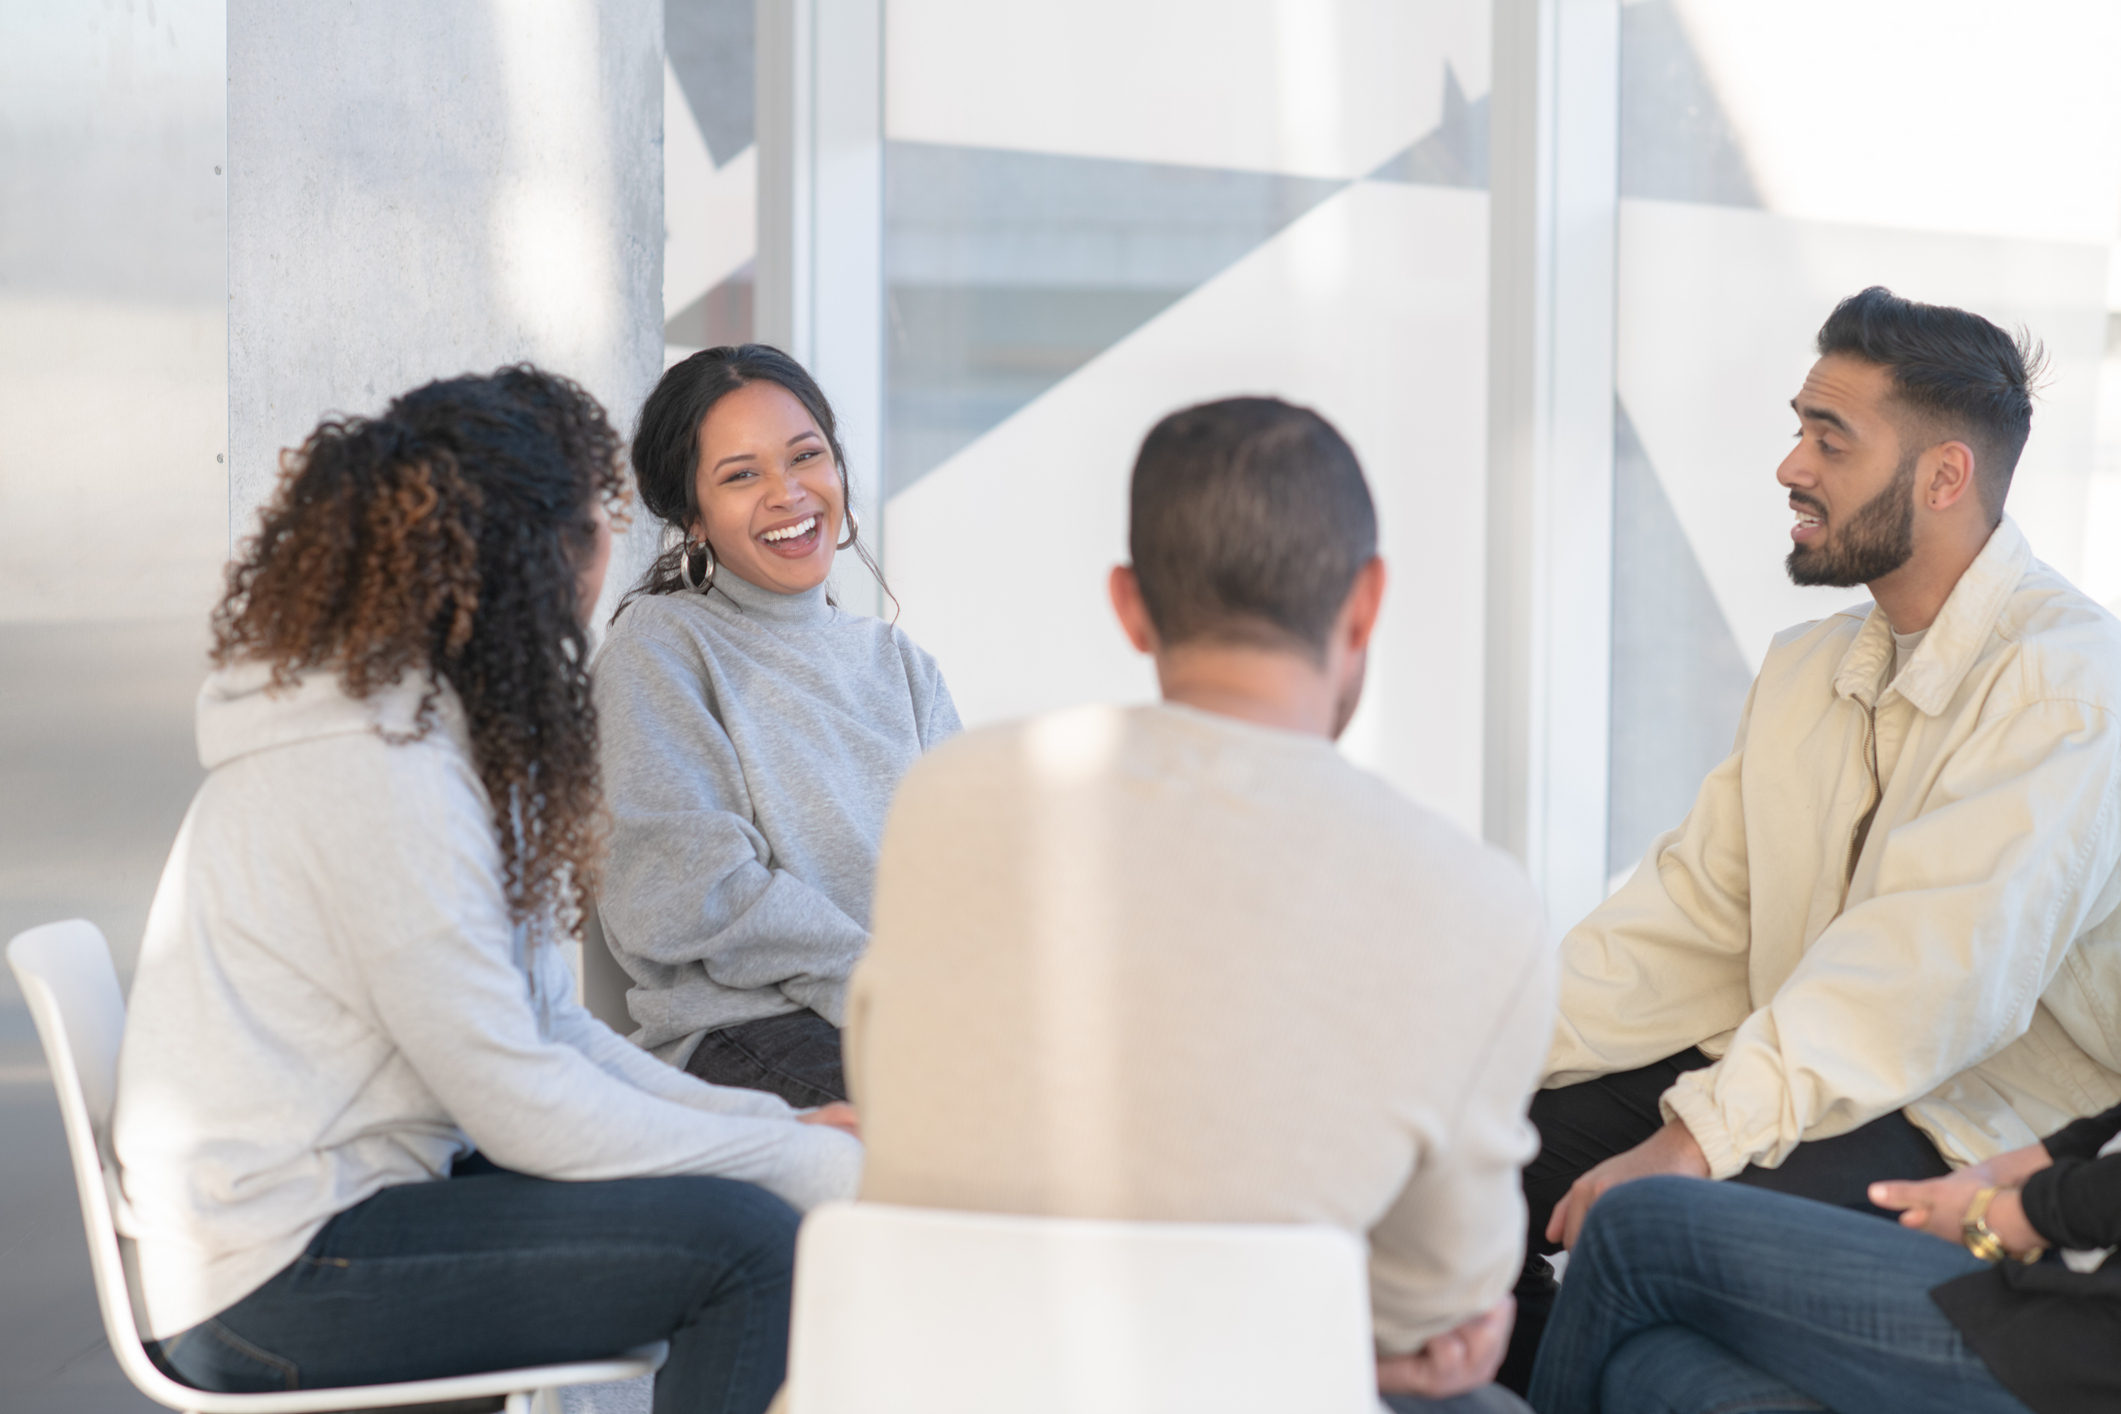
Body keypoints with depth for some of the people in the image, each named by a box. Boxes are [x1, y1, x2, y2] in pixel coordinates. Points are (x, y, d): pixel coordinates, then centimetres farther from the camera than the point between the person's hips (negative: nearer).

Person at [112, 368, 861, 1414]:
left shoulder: (427, 725, 11)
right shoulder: (376, 770, -21)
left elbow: (550, 1030, 12)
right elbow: (524, 1110, -20)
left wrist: (779, 1125, 2)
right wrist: (809, 1160, -13)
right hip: (275, 1276, -10)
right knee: (750, 1240, -19)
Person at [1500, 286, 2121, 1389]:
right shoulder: (1806, 669, 14)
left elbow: (1935, 972, -27)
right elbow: (1693, 914, 8)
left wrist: (1696, 1140, -33)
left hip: (1986, 1135, -8)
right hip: (1809, 1075, 8)